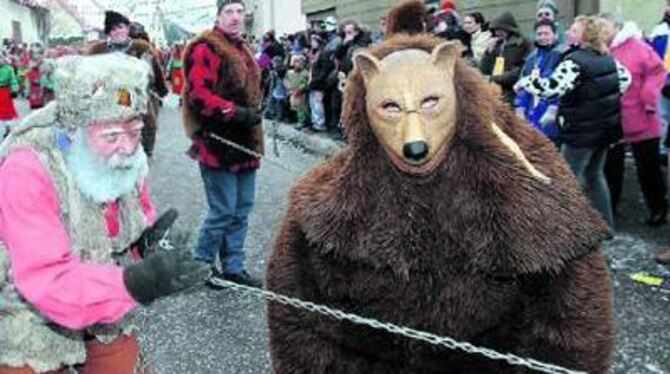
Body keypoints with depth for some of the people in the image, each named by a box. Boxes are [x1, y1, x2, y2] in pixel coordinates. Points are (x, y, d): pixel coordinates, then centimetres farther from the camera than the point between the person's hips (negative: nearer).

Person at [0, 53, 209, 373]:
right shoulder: (27, 172, -29)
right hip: (32, 333, -5)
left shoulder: (124, 157, -10)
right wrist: (135, 284, -47)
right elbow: (48, 282, -34)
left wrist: (148, 244, -17)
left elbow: (140, 218, 7)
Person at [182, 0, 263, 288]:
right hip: (219, 143, -9)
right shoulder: (205, 49, -10)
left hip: (244, 142, 9)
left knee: (242, 209, 12)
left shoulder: (242, 51, 18)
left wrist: (253, 115, 14)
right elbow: (199, 96, -19)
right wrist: (238, 113, -22)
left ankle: (233, 267, 23)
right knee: (223, 210, -5)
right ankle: (202, 263, 14)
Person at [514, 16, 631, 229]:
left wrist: (525, 82, -17)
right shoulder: (608, 58, 8)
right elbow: (625, 77, 21)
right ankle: (606, 224, 24)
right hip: (605, 126, 9)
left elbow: (552, 88, -30)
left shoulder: (574, 61, -20)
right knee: (595, 174, 19)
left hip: (582, 130, -9)